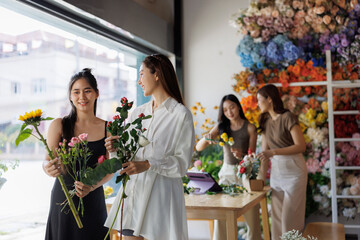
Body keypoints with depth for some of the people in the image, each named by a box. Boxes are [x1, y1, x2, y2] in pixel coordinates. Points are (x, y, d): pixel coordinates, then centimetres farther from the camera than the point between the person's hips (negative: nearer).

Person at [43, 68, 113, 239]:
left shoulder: (108, 129, 0)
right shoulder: (59, 125, -2)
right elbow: (48, 161, -5)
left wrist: (92, 186, -18)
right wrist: (49, 168, -29)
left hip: (94, 201, 1)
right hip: (63, 198, -1)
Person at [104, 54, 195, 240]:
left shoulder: (181, 114, -5)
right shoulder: (138, 112, 13)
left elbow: (182, 163, -10)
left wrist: (148, 165, -22)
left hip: (161, 192, -5)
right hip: (133, 189, 5)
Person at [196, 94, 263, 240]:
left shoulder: (249, 128, -2)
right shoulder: (221, 127, 5)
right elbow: (199, 148, 0)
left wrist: (242, 156, -25)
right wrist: (206, 138, -21)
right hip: (227, 172, 2)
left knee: (251, 214, -4)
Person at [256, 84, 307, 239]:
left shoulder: (287, 117, -11)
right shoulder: (265, 121, 10)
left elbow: (301, 146, -17)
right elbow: (265, 150, 10)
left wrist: (273, 152, -25)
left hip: (293, 170, -6)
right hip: (275, 170, 7)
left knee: (290, 216, -4)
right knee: (276, 216, 7)